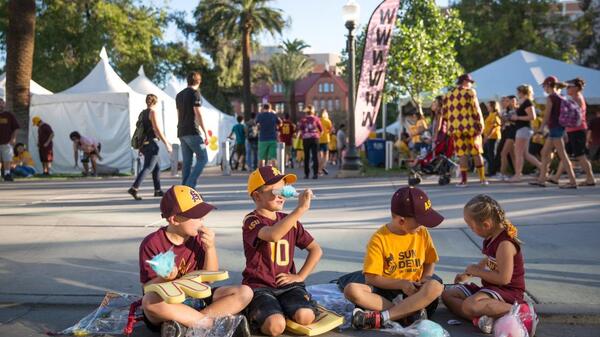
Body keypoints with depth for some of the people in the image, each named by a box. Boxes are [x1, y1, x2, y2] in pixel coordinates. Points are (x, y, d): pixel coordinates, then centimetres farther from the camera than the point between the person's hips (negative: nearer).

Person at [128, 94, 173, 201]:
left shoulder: (142, 113, 14)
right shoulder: (152, 112, -9)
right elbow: (157, 130, -15)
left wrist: (141, 146, 21)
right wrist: (167, 143, -13)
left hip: (144, 143, 9)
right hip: (151, 143, -9)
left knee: (157, 165, 19)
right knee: (148, 167, -12)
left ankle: (158, 190, 24)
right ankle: (134, 188, -24)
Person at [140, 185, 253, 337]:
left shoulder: (199, 239, 2)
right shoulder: (152, 243, -10)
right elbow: (147, 287, -9)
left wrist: (211, 248, -11)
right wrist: (164, 278, -31)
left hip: (196, 299, 4)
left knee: (245, 293, -15)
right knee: (150, 301, -39)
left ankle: (184, 323, -26)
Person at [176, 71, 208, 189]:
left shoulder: (179, 95, 18)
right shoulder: (195, 93, -6)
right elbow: (198, 114, -13)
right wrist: (205, 133, -13)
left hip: (181, 133, 8)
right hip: (192, 132, -8)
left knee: (186, 162, 8)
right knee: (203, 158, -3)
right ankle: (190, 186, -14)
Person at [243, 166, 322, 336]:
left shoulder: (289, 220, 10)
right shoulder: (251, 220, -10)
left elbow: (316, 249, 15)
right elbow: (273, 235, -34)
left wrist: (300, 276, 2)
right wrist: (301, 208, -36)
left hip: (287, 284, 5)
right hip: (260, 286, -4)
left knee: (305, 317, -24)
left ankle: (283, 310, 7)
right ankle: (256, 314, 3)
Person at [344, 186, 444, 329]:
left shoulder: (422, 233, 0)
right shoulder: (379, 239, -11)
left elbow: (430, 263, 11)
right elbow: (371, 278, -11)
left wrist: (423, 282, -9)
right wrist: (402, 283, -20)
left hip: (414, 291, 2)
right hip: (386, 291, -2)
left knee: (436, 286, -33)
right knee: (351, 290, -29)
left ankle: (380, 317, -34)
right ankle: (409, 312, -32)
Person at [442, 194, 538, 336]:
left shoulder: (505, 244, -23)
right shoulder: (492, 238, 7)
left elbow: (503, 278, -27)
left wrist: (476, 271, -15)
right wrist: (468, 274, 27)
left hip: (507, 291, -10)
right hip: (490, 287, 10)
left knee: (470, 305, -35)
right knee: (447, 294, 2)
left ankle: (518, 311, -25)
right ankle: (480, 317, -23)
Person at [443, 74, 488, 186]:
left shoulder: (448, 95, 11)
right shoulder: (470, 92, -1)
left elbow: (445, 113, 10)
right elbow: (476, 109, -7)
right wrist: (481, 124, -4)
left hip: (456, 129, 2)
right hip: (471, 127, -2)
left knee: (462, 154, 5)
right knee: (477, 153, 7)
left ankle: (463, 180, 2)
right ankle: (482, 178, 11)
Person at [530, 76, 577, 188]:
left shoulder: (550, 98, -12)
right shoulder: (560, 98, 14)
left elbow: (546, 116, -12)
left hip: (555, 128, -10)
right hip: (560, 127, 10)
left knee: (562, 155, -9)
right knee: (545, 152, 14)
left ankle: (572, 181, -9)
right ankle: (541, 179, 18)